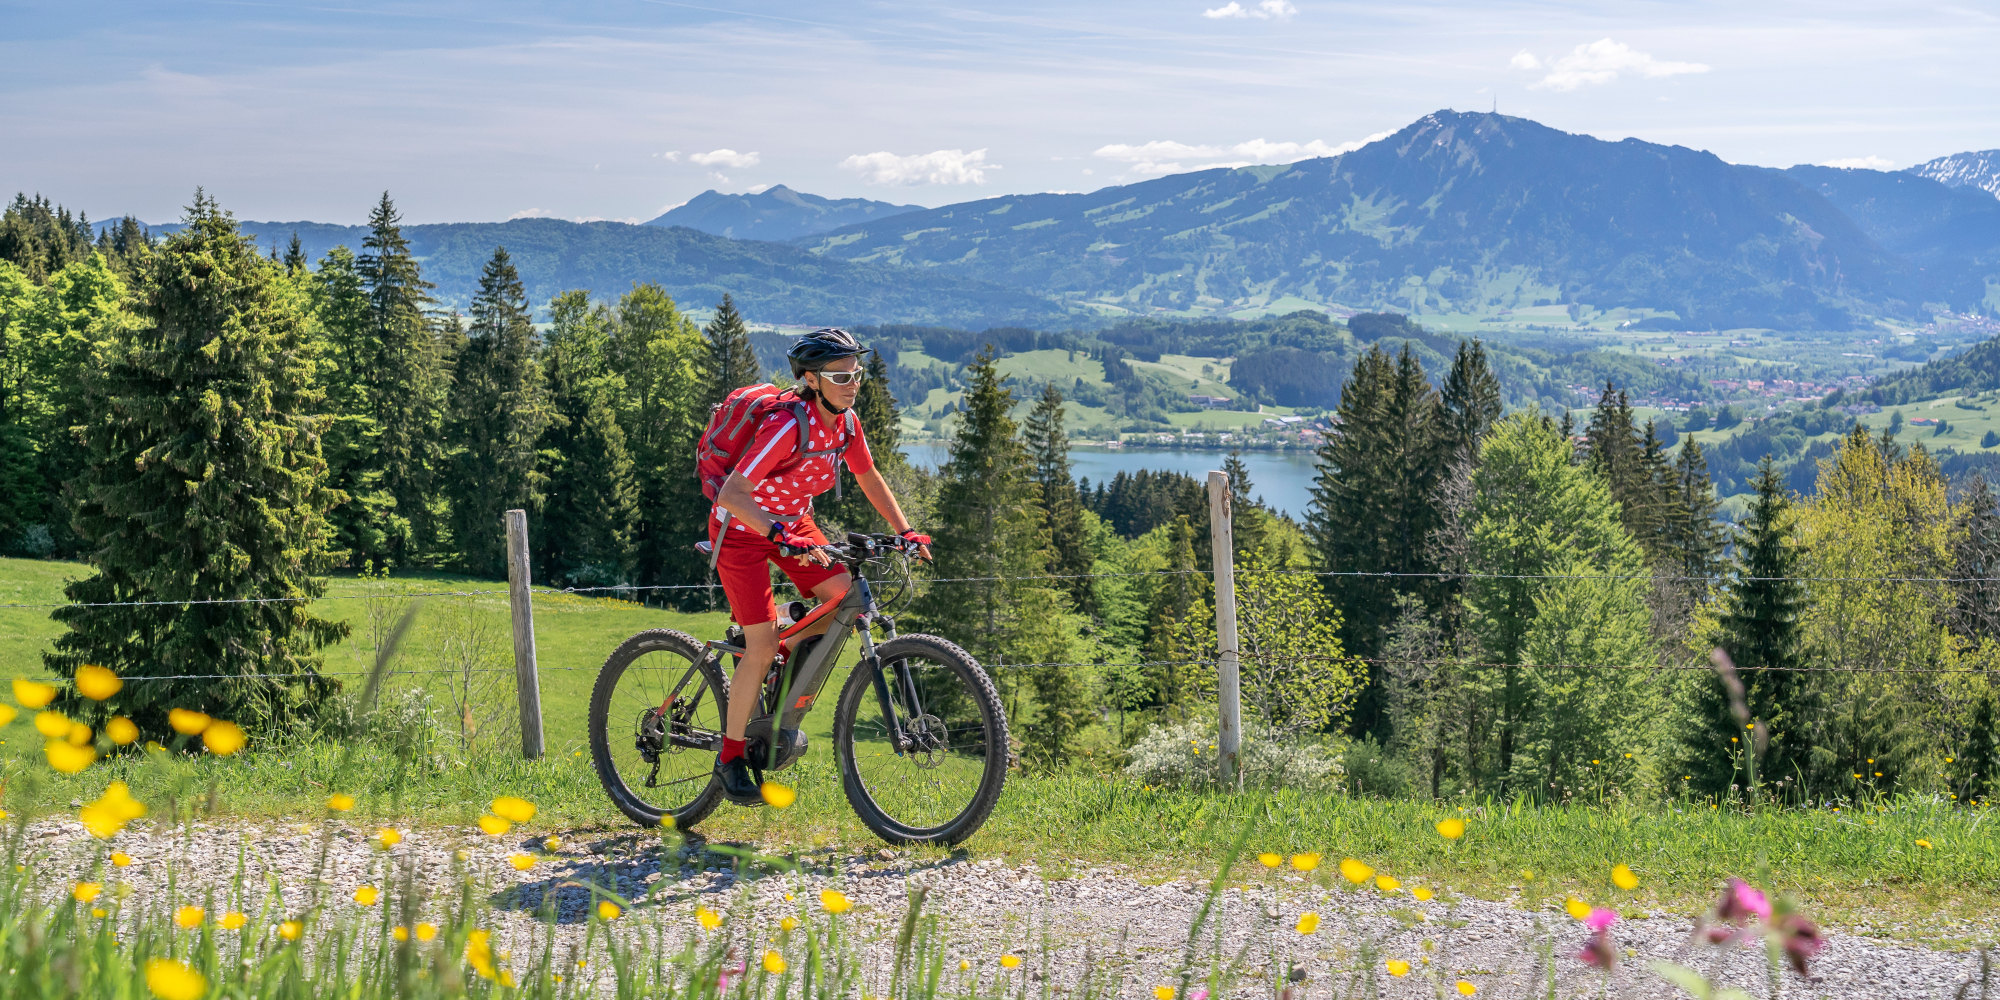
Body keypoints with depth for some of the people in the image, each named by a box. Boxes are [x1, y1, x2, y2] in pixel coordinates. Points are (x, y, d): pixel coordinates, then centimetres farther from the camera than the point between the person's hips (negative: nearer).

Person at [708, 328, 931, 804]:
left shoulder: (845, 424, -9)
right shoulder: (788, 427, -32)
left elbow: (869, 478, 9)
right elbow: (732, 495, -39)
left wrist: (904, 531, 0)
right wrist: (784, 537, -51)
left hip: (791, 523, 7)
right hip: (742, 528, -7)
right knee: (763, 647, -12)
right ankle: (731, 757, 5)